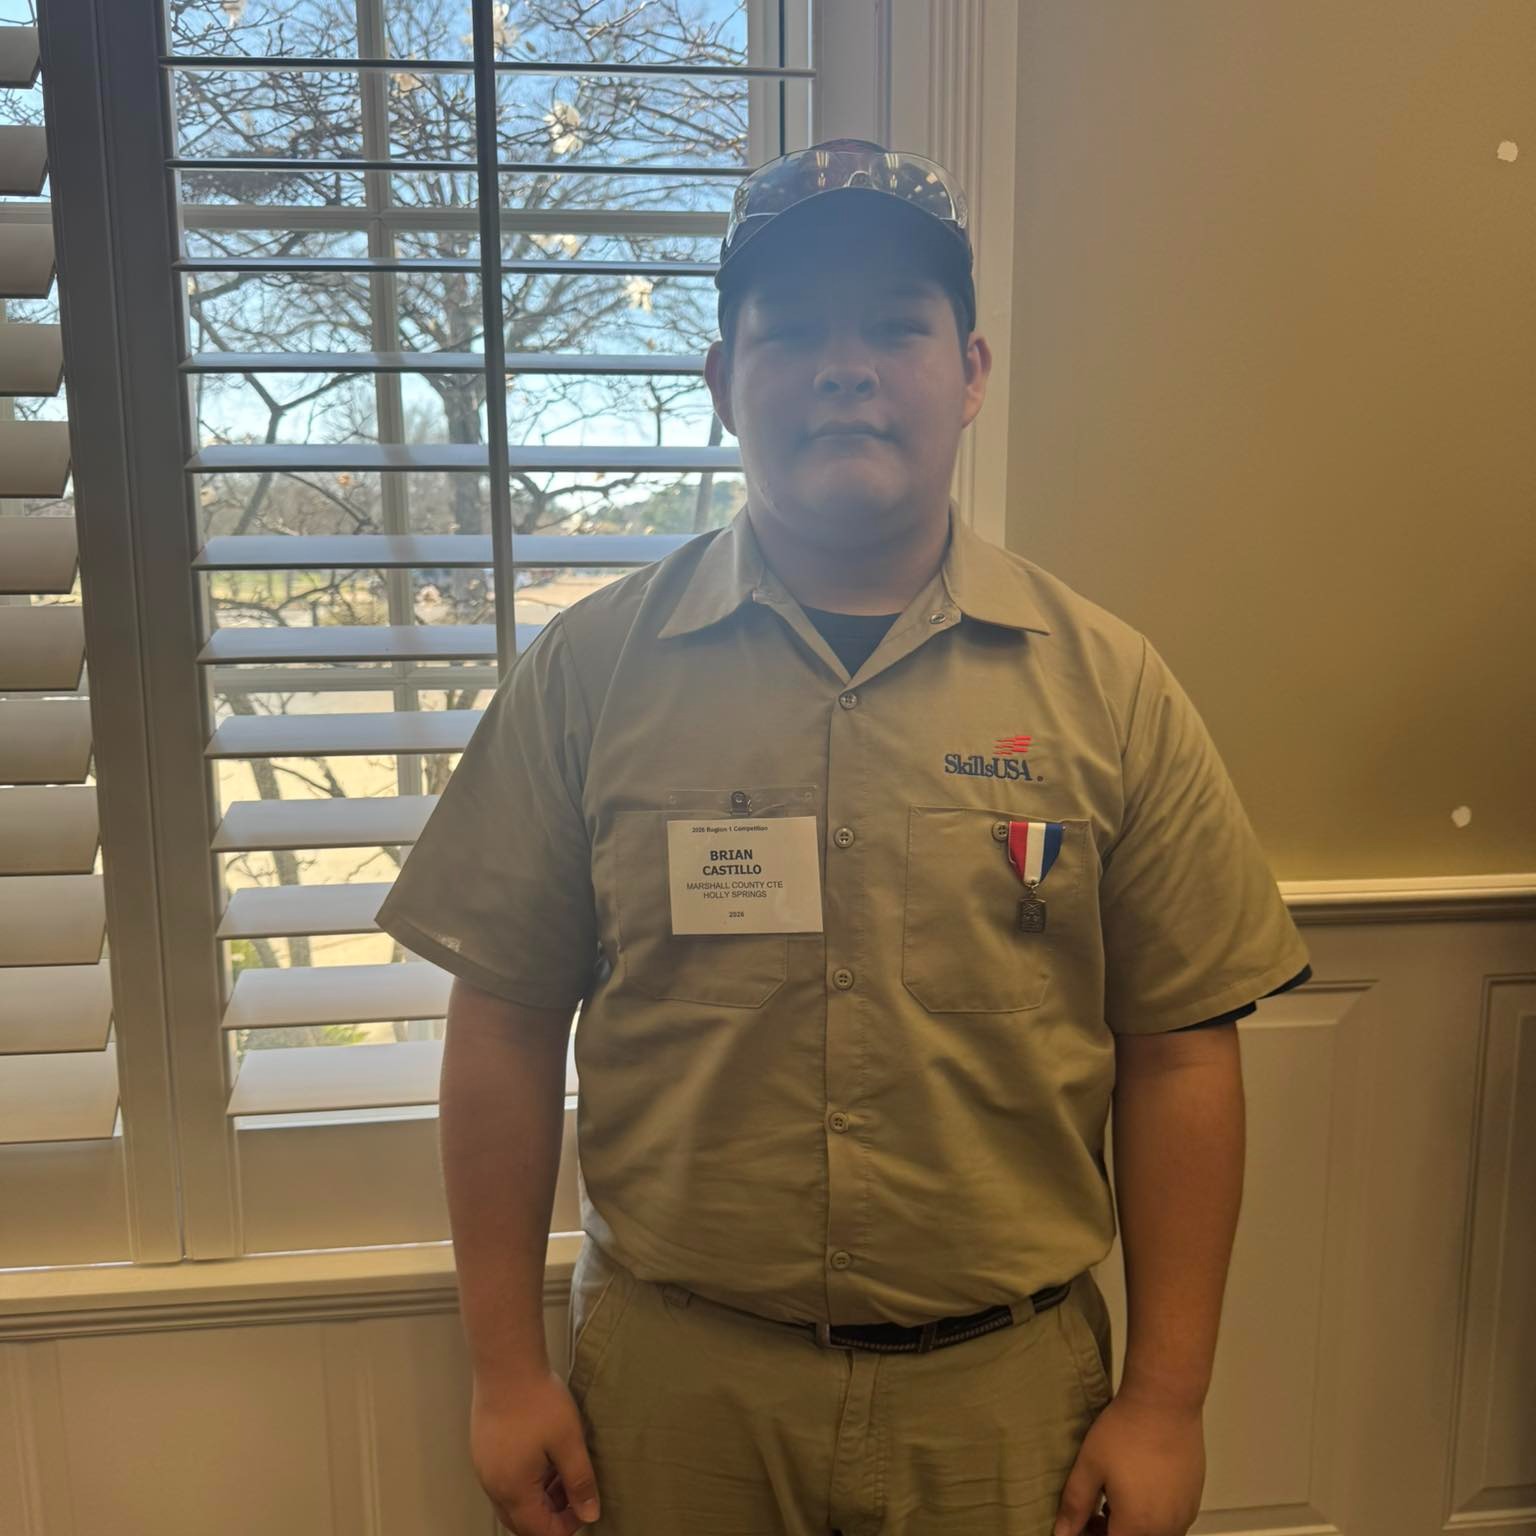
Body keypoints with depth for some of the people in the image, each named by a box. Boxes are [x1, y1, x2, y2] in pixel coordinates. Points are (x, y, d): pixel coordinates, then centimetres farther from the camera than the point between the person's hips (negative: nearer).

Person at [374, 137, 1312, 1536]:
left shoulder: (1106, 685, -5)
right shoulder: (591, 670, -6)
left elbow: (1178, 1055, -3)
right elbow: (506, 1020, -3)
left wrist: (1167, 1398, -2)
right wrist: (507, 1369, -1)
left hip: (1007, 1387, 1)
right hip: (674, 1380, 0)